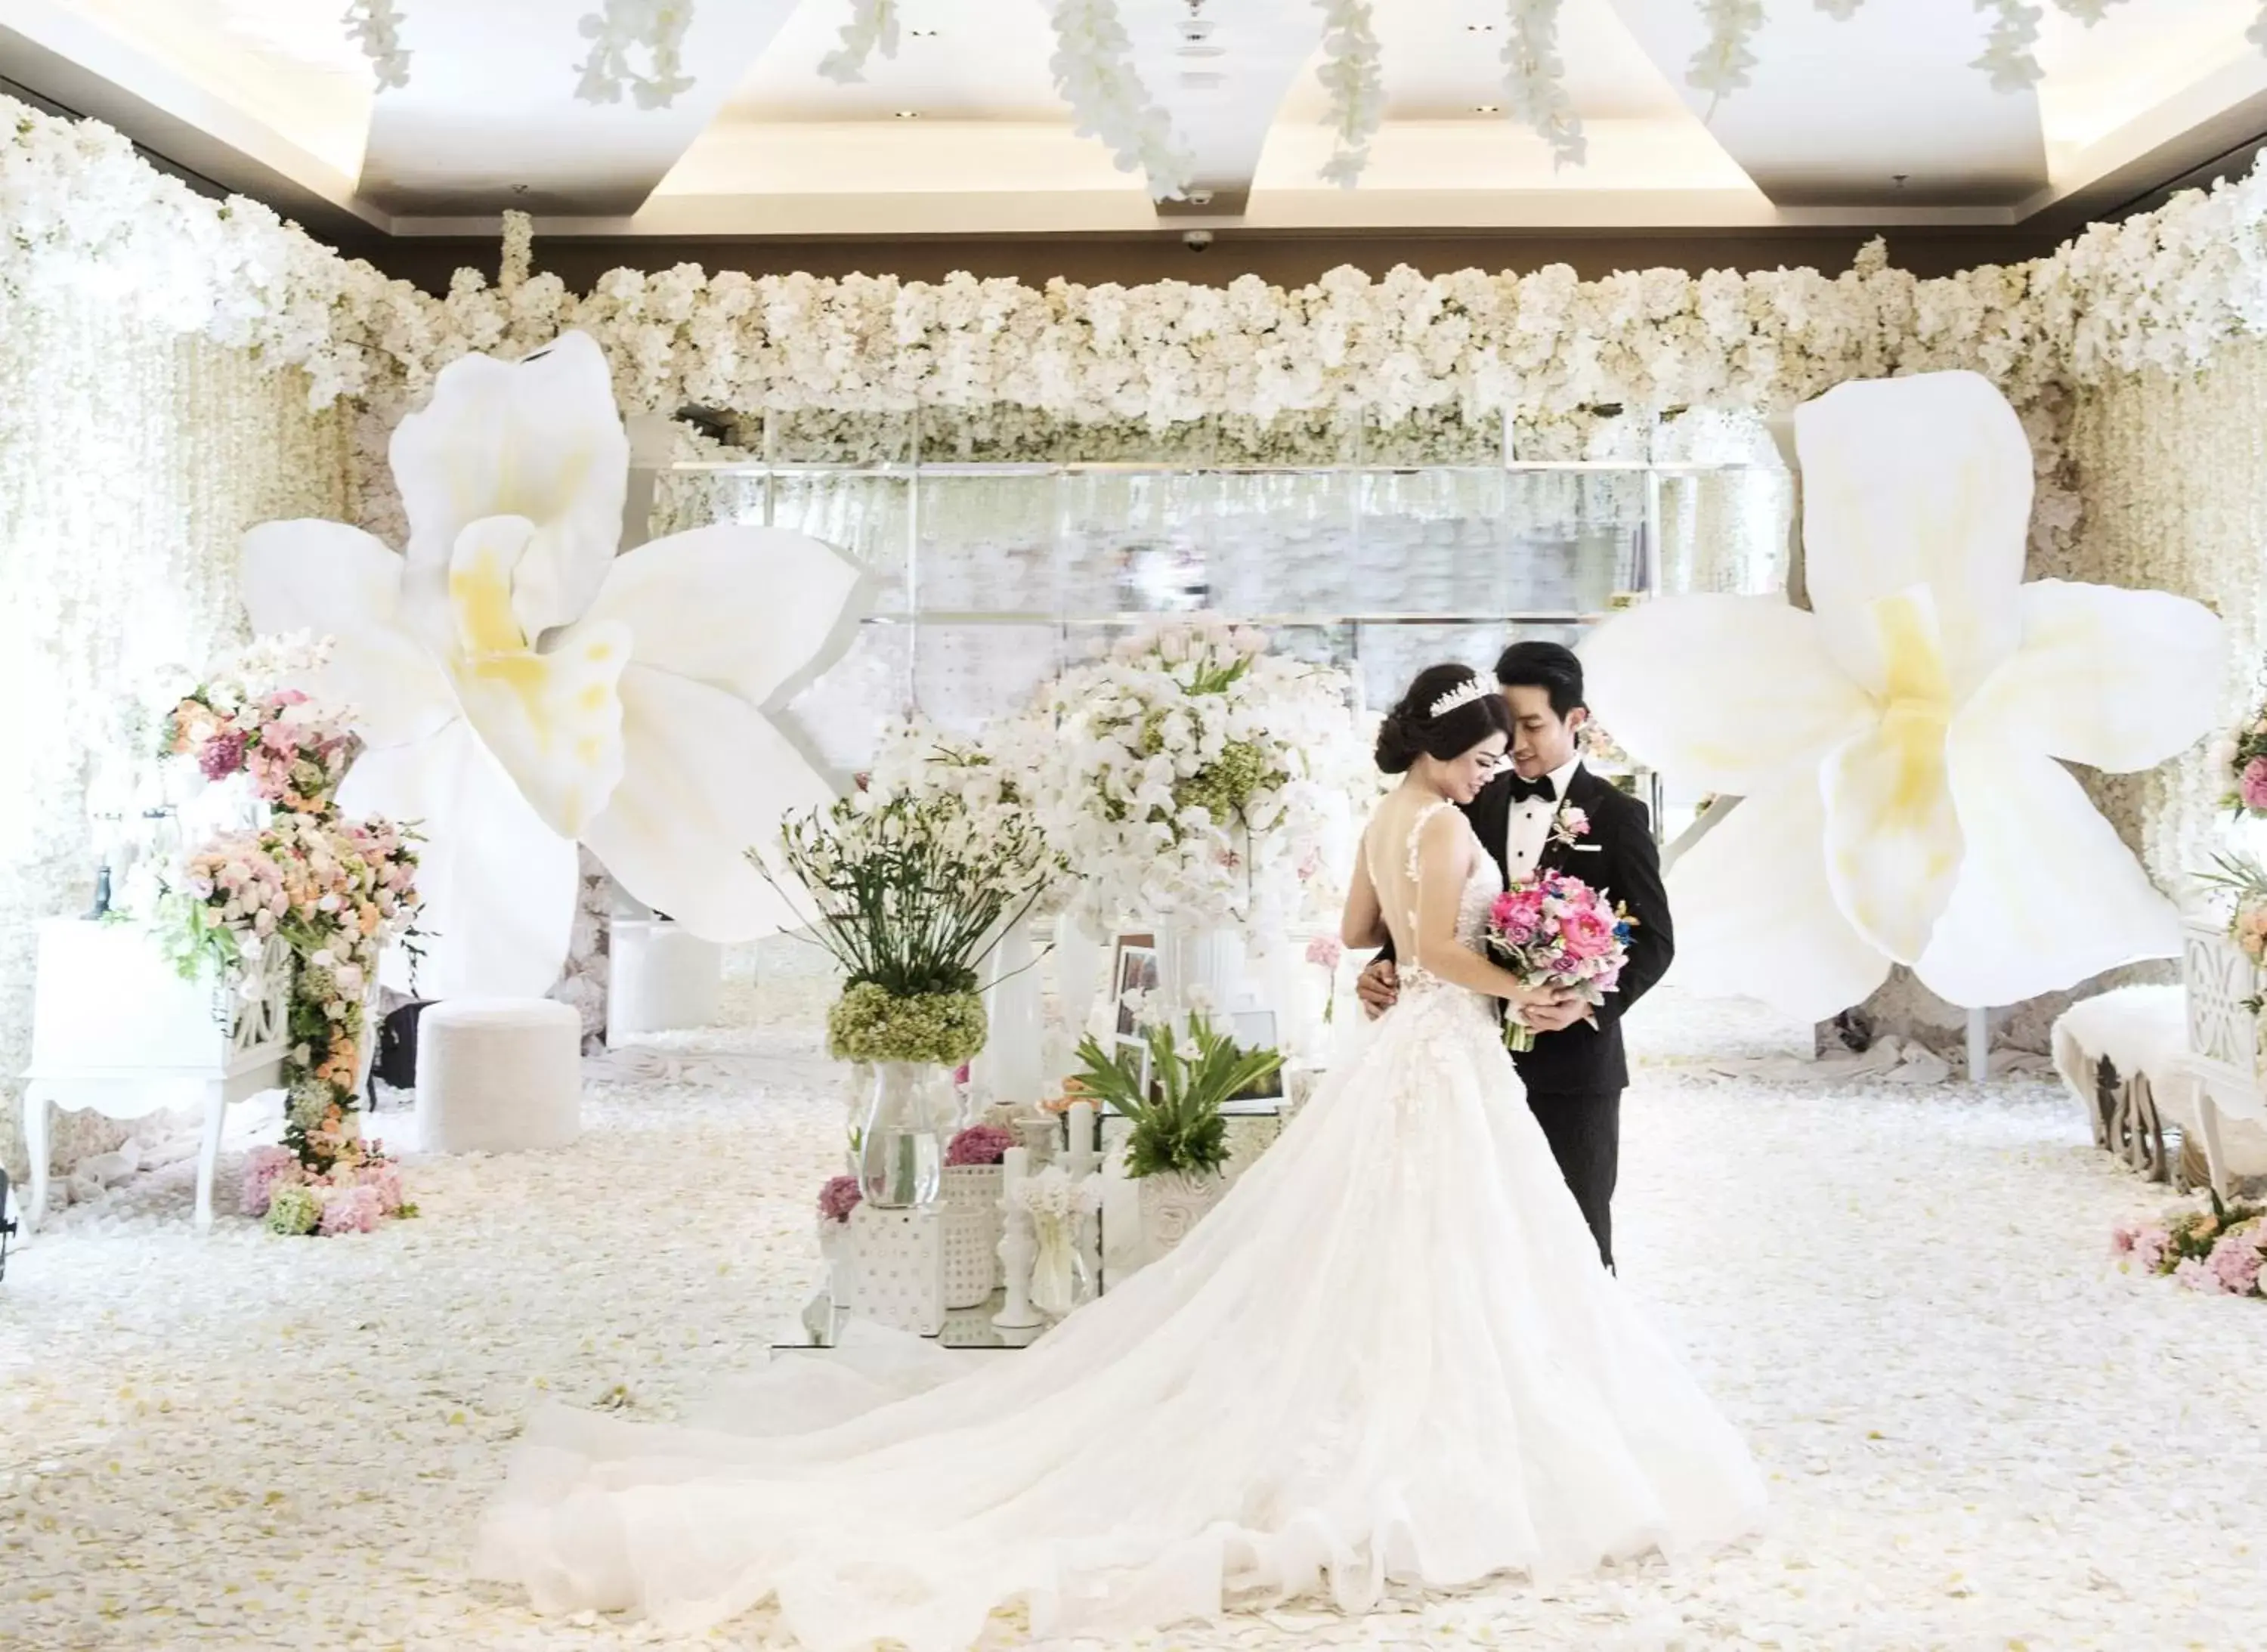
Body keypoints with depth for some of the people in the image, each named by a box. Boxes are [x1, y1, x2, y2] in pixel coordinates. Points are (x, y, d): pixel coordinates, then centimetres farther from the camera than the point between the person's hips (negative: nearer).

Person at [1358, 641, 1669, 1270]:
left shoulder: (1617, 816, -3)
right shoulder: (1477, 804, 7)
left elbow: (1653, 938, -7)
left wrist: (1592, 1006, -23)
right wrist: (1387, 963, -10)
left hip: (1574, 1060, -3)